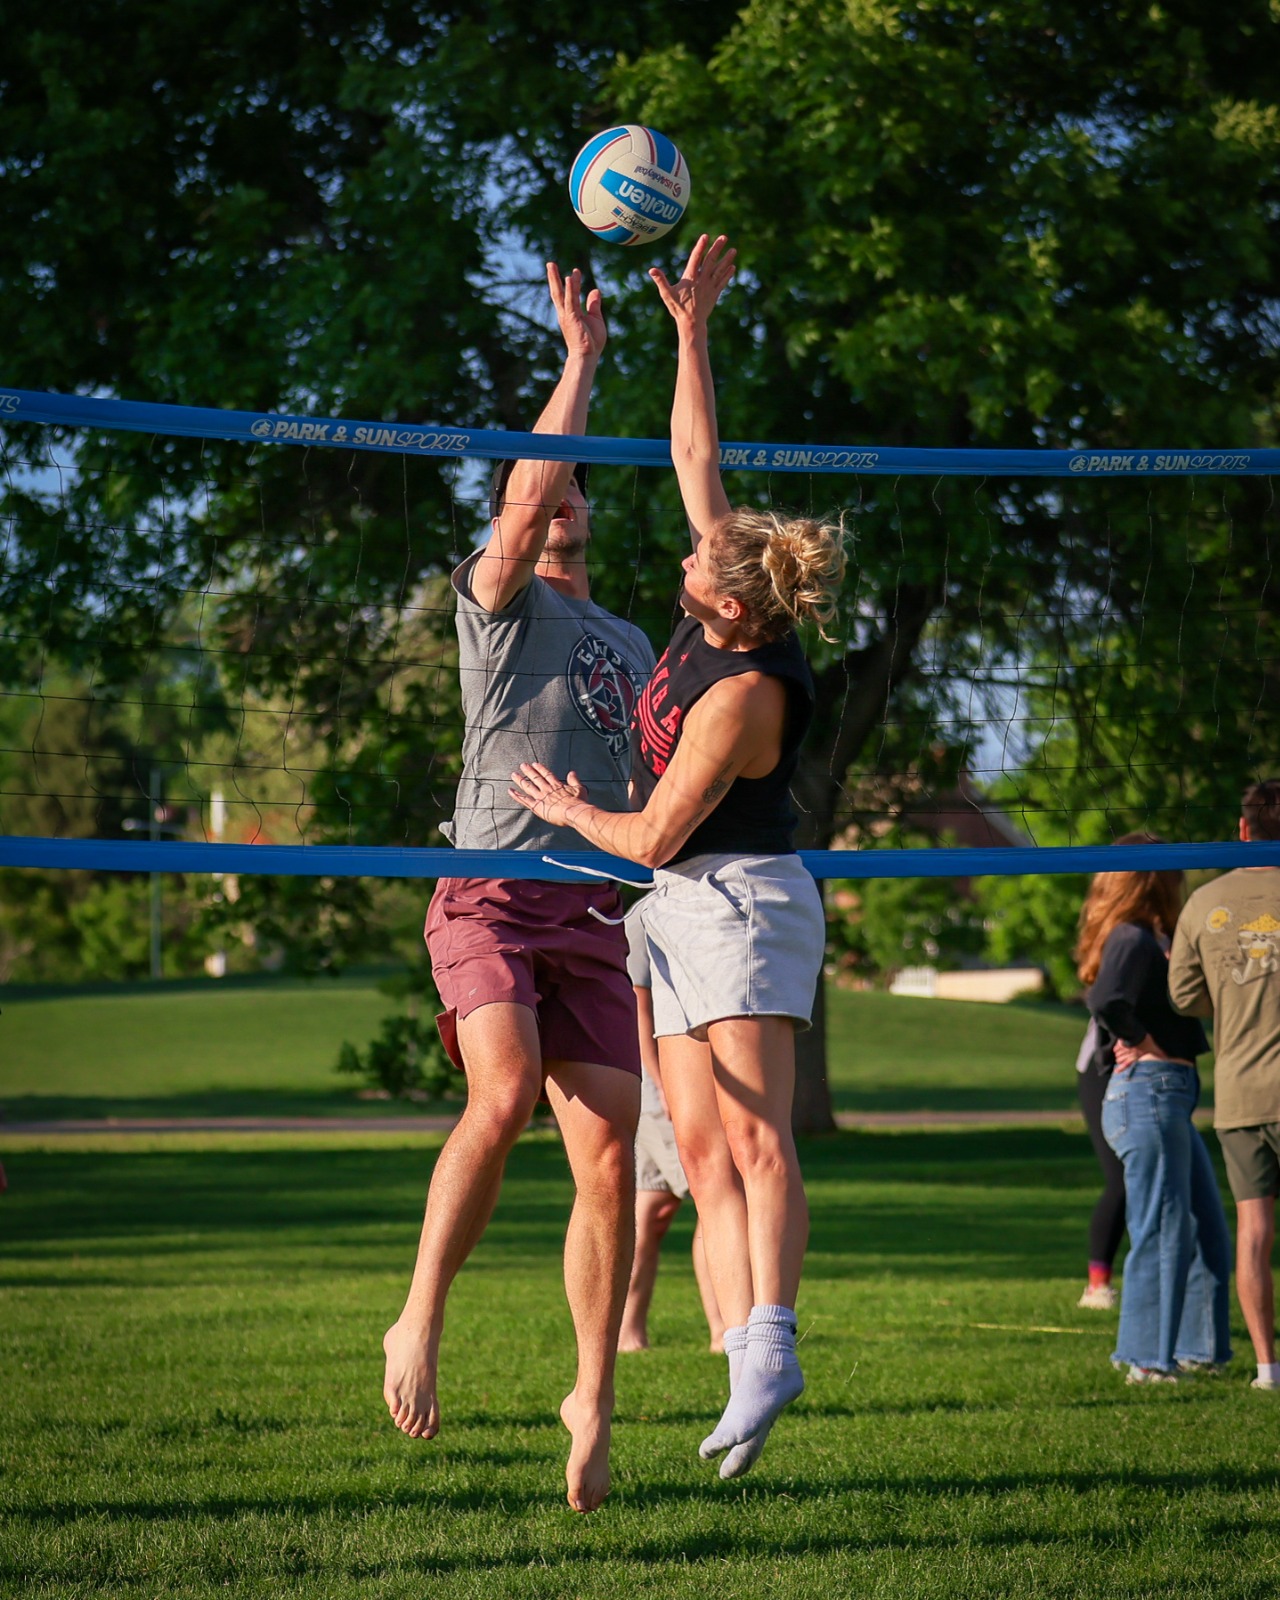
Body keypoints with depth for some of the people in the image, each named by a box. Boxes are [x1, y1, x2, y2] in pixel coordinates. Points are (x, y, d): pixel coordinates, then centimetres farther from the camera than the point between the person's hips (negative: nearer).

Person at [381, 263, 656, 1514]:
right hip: (492, 893, -5)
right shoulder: (499, 598, 9)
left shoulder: (630, 644, 26)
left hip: (597, 916, 5)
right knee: (503, 1096, -29)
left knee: (609, 1163, -6)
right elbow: (530, 490, -11)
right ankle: (419, 1321, -18)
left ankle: (593, 1398, 5)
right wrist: (581, 356, -4)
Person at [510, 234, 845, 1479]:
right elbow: (696, 457, 11)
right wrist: (692, 328, 9)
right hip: (683, 912, 9)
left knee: (755, 1135, -20)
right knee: (701, 1151, 0)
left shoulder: (743, 695, -21)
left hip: (740, 900, -9)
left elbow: (655, 836, -17)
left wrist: (571, 812, 2)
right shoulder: (727, 599, 0)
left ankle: (769, 1347, -30)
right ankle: (746, 1371, -6)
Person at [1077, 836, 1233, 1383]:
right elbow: (1107, 1003, -28)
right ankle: (1147, 1359, 0)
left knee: (1206, 1228, 14)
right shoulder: (1134, 940, -13)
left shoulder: (1149, 940, 17)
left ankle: (1194, 1349, 21)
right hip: (1148, 1092, -10)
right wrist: (1142, 1044, -14)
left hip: (1172, 1097, 10)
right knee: (1162, 1230, -6)